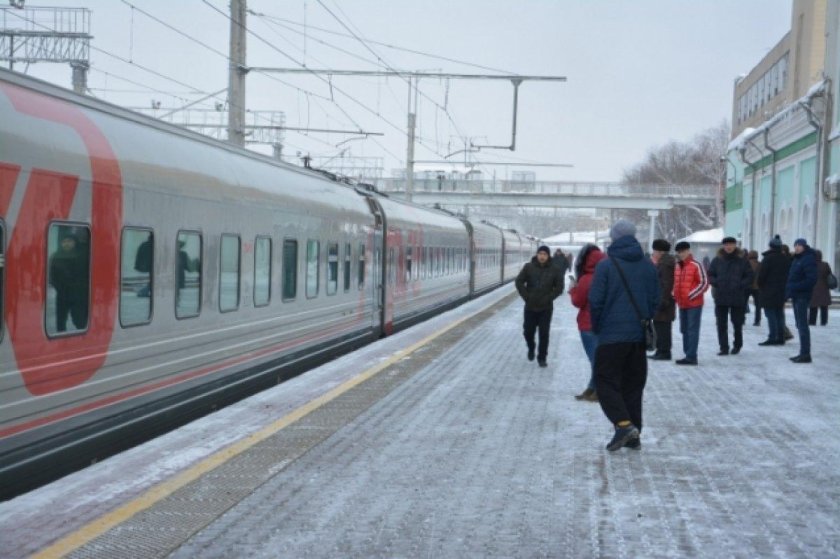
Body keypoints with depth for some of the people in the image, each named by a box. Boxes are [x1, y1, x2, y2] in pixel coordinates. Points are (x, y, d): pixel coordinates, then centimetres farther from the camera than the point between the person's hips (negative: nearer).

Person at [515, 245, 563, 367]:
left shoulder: (553, 270, -4)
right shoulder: (529, 267, -3)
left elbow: (559, 287, 1)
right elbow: (519, 282, 0)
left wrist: (549, 298, -9)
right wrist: (526, 296, -7)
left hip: (546, 308, -1)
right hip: (530, 307, 1)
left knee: (544, 334, -2)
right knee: (528, 331, 9)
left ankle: (542, 357, 9)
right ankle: (531, 349, 38)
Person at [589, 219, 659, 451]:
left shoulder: (606, 265, -9)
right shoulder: (648, 266, 7)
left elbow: (595, 301, -9)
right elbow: (655, 300, 10)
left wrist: (597, 328, 4)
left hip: (611, 336, -5)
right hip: (639, 336, 5)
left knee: (606, 382, 2)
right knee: (634, 385, 12)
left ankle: (623, 424, -16)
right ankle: (633, 435, 12)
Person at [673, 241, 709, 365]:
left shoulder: (696, 266, -10)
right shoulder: (677, 266, 12)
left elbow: (704, 283, -12)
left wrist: (691, 295, -15)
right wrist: (675, 294, 7)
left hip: (694, 304, -8)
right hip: (682, 304, 8)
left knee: (692, 330, -7)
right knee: (685, 330, 11)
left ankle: (691, 356, -8)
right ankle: (688, 355, 18)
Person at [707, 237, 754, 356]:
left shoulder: (741, 260, -1)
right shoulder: (717, 260, 3)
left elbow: (749, 276, 2)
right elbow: (710, 275, 9)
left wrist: (741, 285, -10)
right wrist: (716, 283, -7)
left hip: (737, 298, -1)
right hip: (720, 297, 1)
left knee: (737, 323, 8)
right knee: (721, 323, 2)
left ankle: (737, 345, 26)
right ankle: (724, 347, 7)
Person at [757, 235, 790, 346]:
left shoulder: (768, 258, -12)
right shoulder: (786, 259, 10)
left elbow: (761, 274, -14)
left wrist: (760, 285, 2)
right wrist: (785, 286, 16)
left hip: (769, 291, -7)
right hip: (781, 292, 7)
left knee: (771, 315, -6)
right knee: (779, 314, 11)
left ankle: (772, 338, -10)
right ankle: (780, 337, 13)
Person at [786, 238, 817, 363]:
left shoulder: (808, 259, -12)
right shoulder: (797, 259, 16)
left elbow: (811, 279, -20)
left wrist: (794, 288, -20)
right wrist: (789, 290, 8)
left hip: (802, 296, -9)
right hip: (796, 296, 9)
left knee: (802, 325, -9)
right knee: (800, 325, 11)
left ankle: (805, 354, -8)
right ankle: (803, 353, 16)